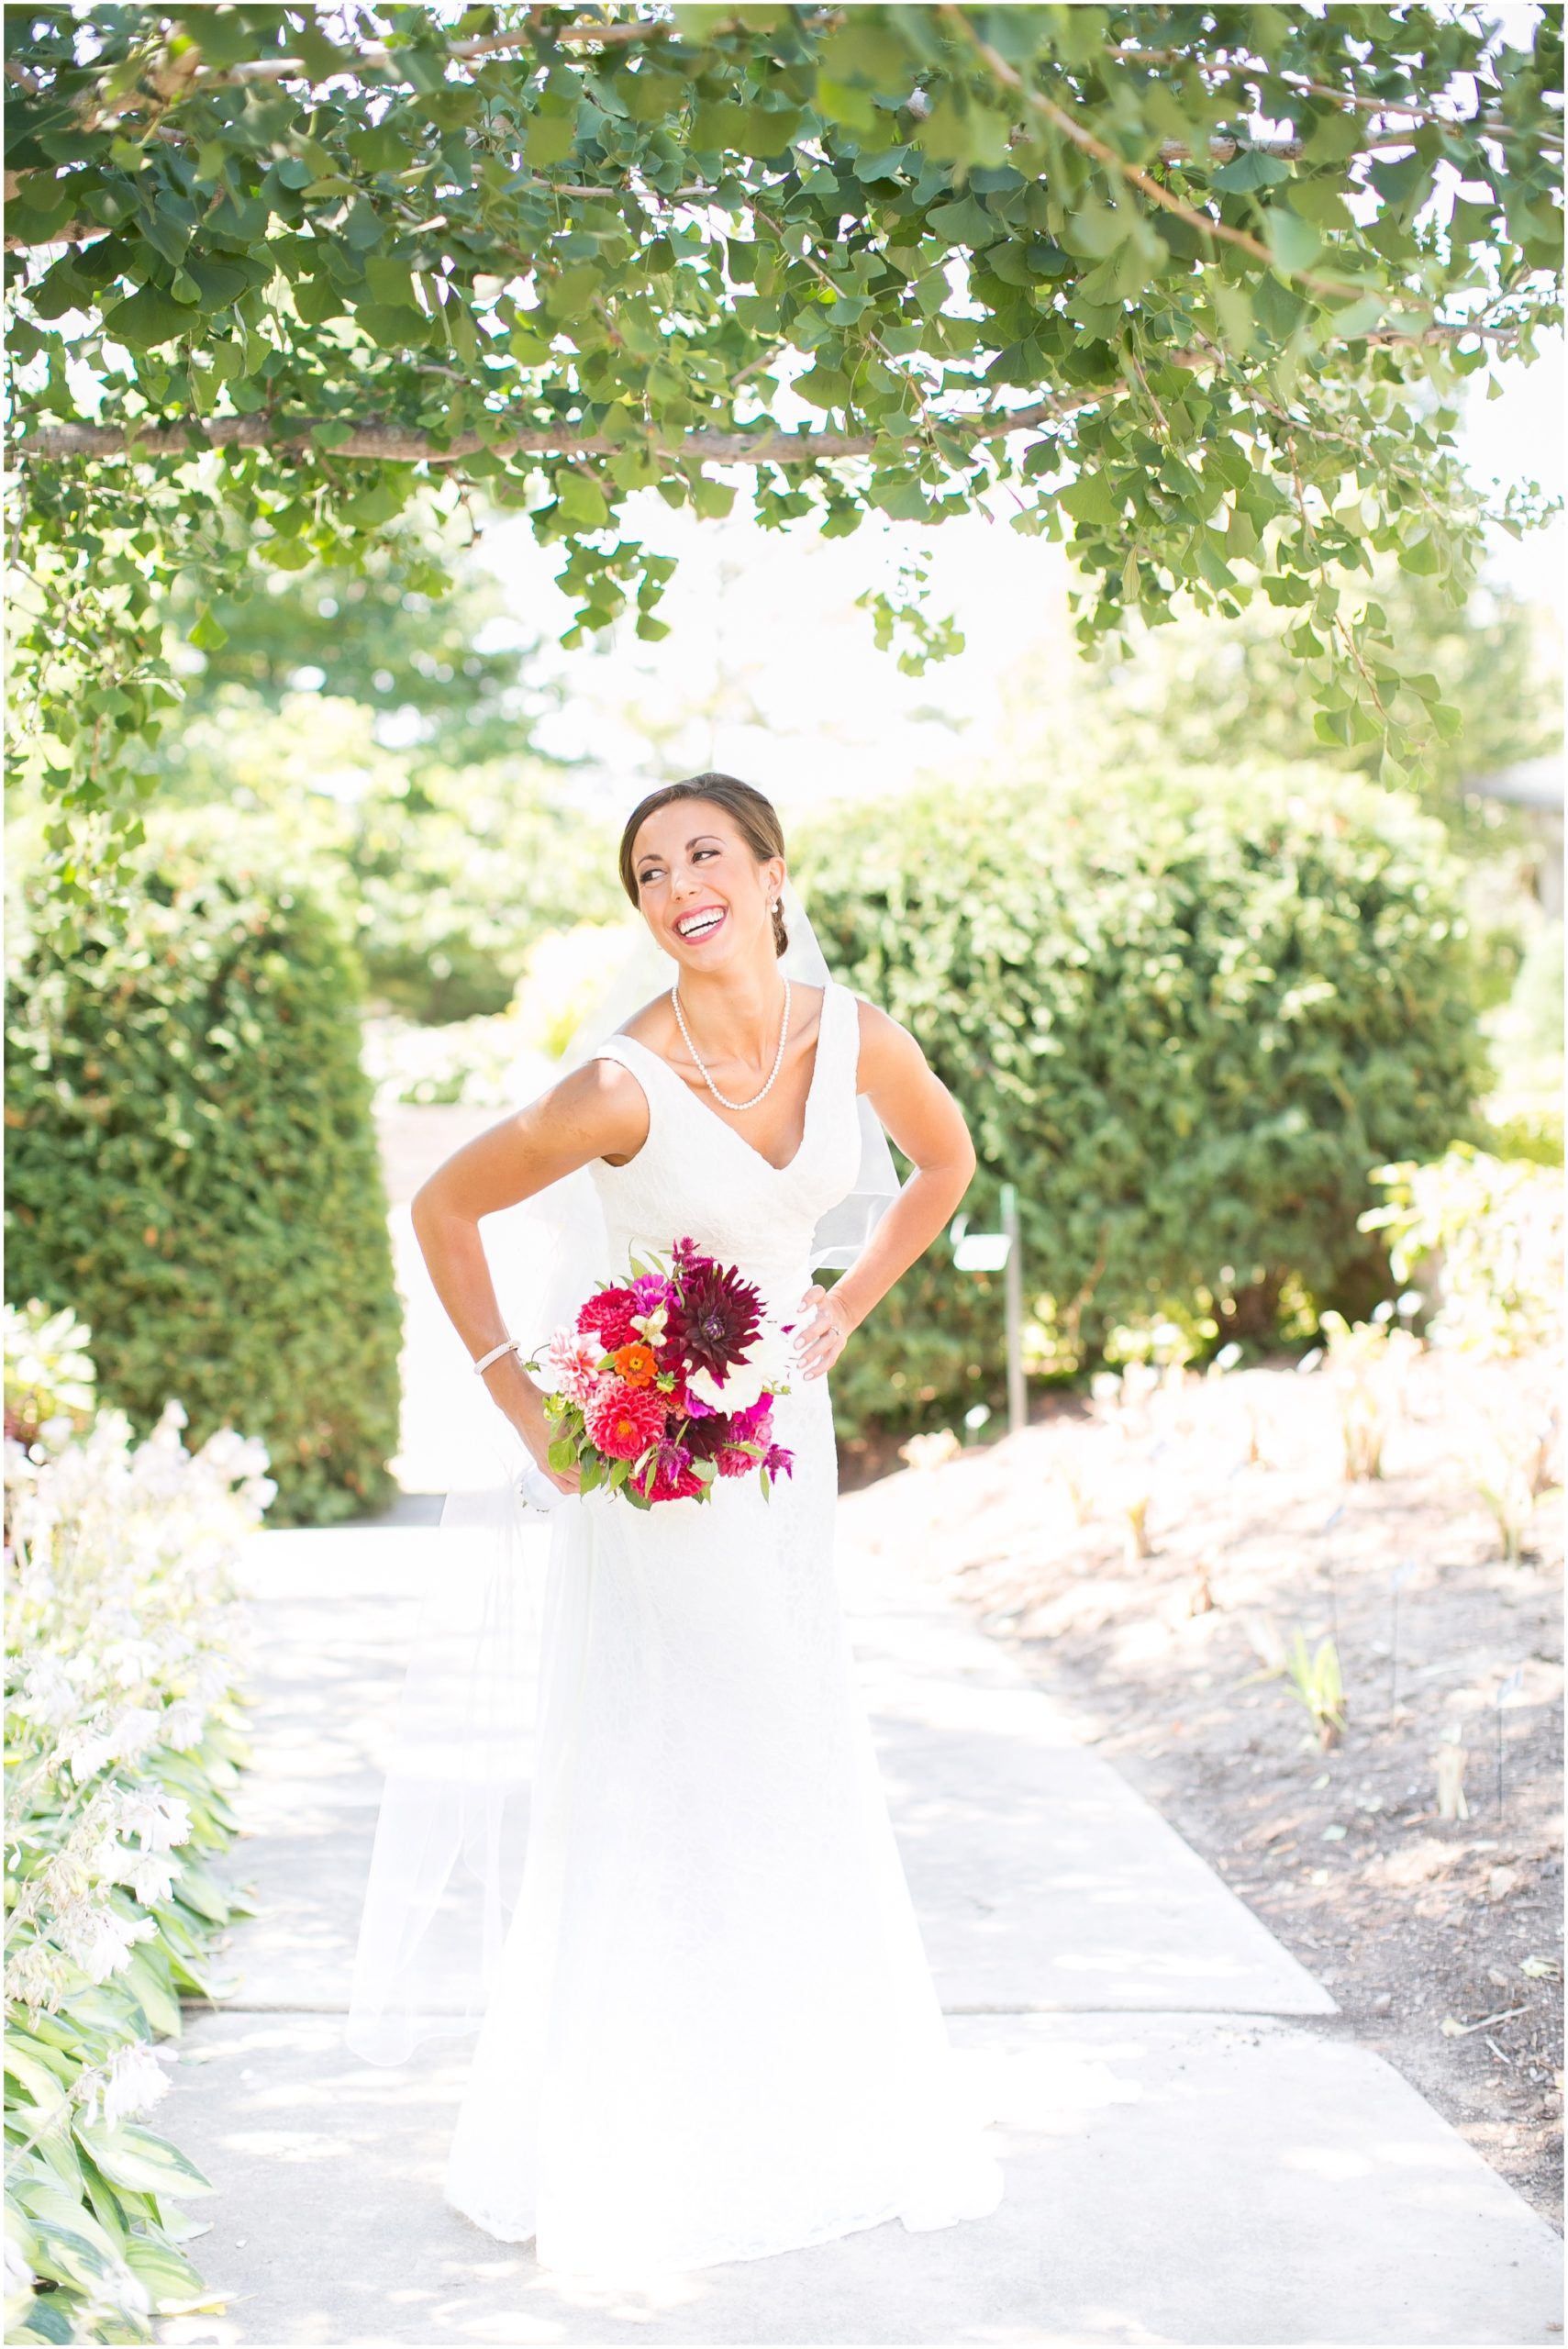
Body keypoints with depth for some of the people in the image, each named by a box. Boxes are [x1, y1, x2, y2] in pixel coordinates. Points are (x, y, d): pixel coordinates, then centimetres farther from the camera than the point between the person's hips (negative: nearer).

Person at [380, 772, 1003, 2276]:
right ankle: (624, 2143, 12)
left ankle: (811, 2116, 28)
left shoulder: (856, 1040, -10)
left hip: (783, 1430, 5)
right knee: (652, 1773, -1)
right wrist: (521, 1399, -11)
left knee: (798, 1769, 13)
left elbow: (944, 1161, 12)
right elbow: (443, 1211, -10)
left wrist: (846, 1310, 4)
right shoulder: (623, 1092, -23)